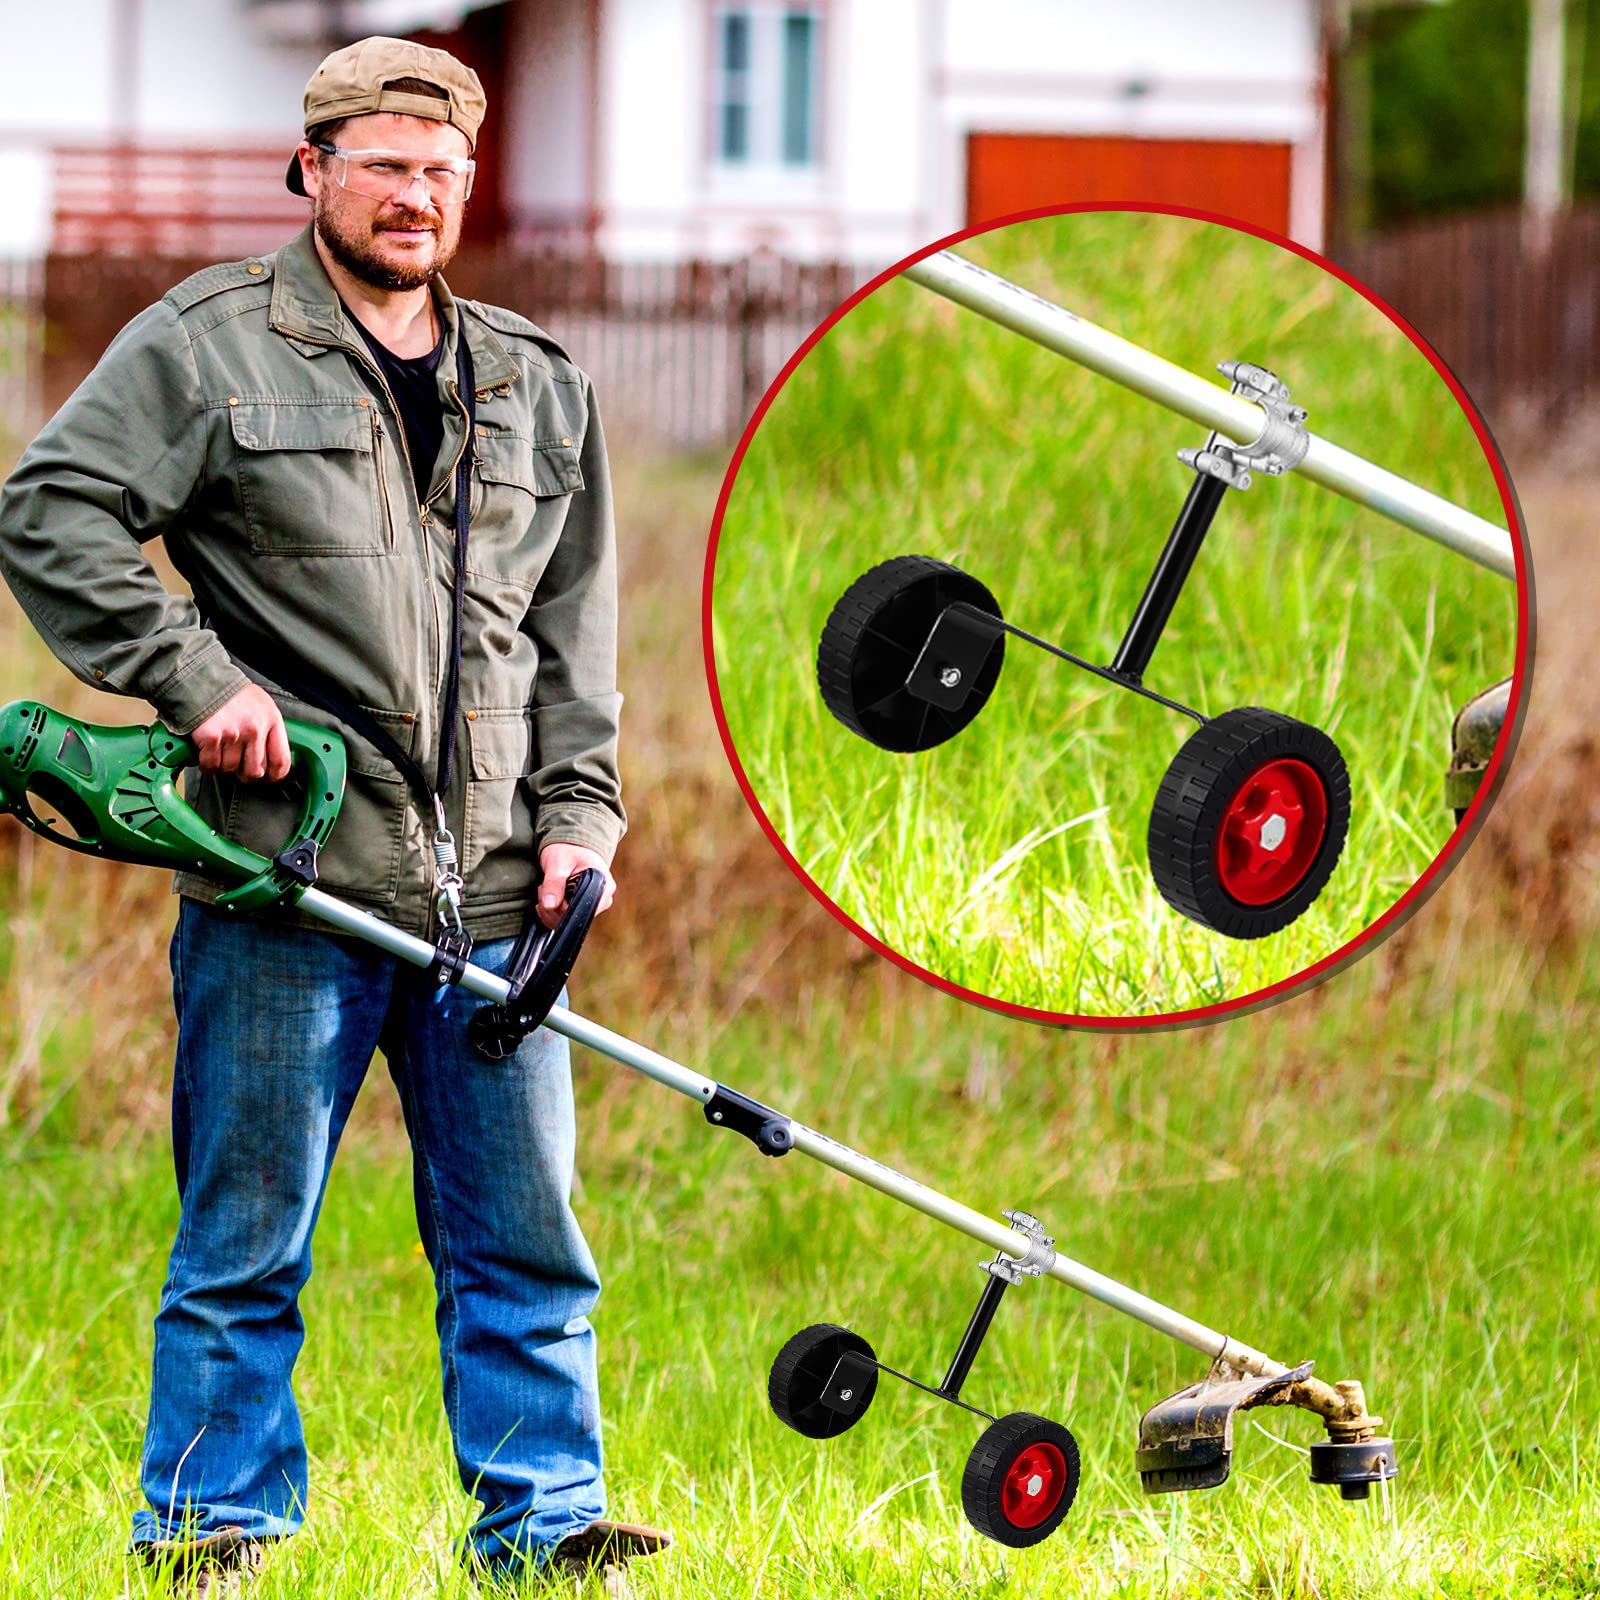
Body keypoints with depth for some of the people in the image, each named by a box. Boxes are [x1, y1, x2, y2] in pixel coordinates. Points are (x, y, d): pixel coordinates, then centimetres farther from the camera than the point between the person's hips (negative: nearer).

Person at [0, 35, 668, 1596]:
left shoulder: (538, 387, 17)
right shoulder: (206, 347, 1)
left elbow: (575, 630, 19)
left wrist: (577, 813, 8)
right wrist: (194, 679, -12)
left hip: (486, 889, 4)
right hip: (283, 886, -4)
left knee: (522, 1236, 6)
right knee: (245, 1244, 2)